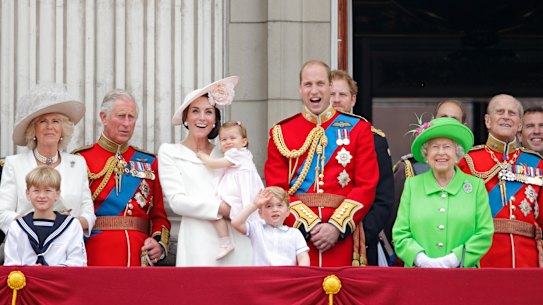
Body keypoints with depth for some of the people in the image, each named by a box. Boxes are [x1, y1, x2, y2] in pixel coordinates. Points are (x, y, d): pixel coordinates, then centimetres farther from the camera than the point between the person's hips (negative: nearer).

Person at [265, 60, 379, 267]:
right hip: (296, 233, 0)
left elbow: (367, 186, 1)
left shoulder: (358, 128, 8)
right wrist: (309, 226, -12)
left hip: (342, 239, 0)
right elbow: (276, 189, 1)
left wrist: (337, 227, -11)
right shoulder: (280, 133, 9)